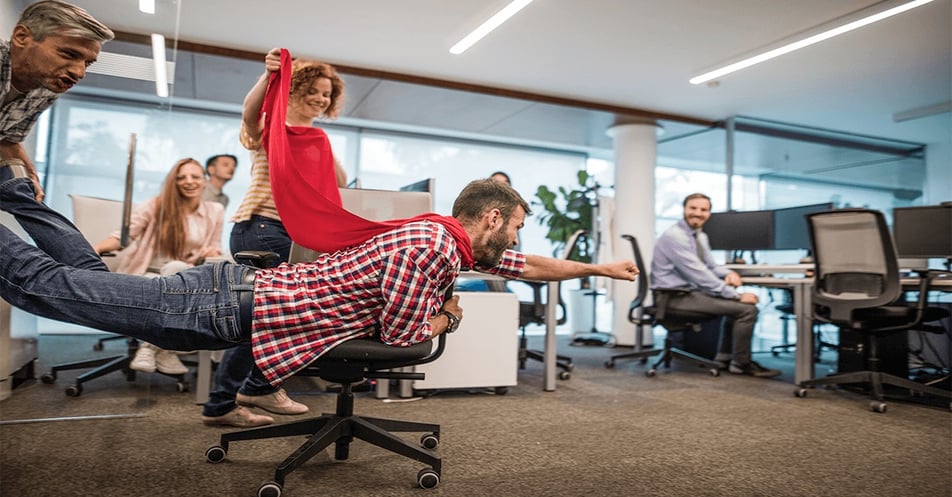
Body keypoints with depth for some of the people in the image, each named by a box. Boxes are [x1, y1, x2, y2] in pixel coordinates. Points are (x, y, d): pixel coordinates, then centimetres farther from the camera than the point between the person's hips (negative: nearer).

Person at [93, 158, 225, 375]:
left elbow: (214, 249, 15)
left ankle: (151, 346, -26)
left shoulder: (215, 211, 9)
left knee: (175, 267, -35)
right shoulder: (156, 205, 2)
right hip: (147, 275, -1)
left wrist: (213, 252, -10)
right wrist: (96, 248, -25)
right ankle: (163, 350, -23)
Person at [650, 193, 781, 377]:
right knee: (747, 308, -13)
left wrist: (729, 273, -7)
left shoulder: (700, 236, 11)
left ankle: (724, 357, 24)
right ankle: (741, 363, 4)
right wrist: (737, 295, -23)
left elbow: (711, 266, 18)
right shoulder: (675, 236, -20)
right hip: (676, 296, -10)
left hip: (688, 291, 10)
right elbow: (699, 274, -25)